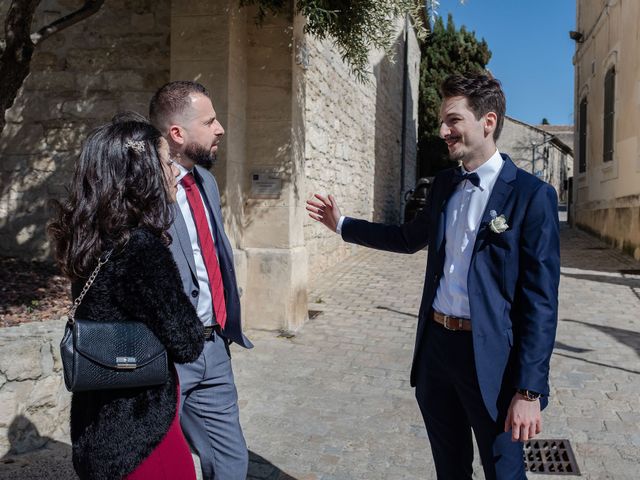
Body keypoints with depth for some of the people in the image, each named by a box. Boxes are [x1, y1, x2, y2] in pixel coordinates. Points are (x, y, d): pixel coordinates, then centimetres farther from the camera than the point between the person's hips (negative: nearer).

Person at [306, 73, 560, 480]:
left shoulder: (531, 195, -13)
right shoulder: (444, 184, 7)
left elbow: (541, 301, -14)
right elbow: (412, 237, 24)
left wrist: (530, 390, -16)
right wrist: (342, 224, 23)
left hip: (489, 356, -6)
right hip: (435, 343, 6)